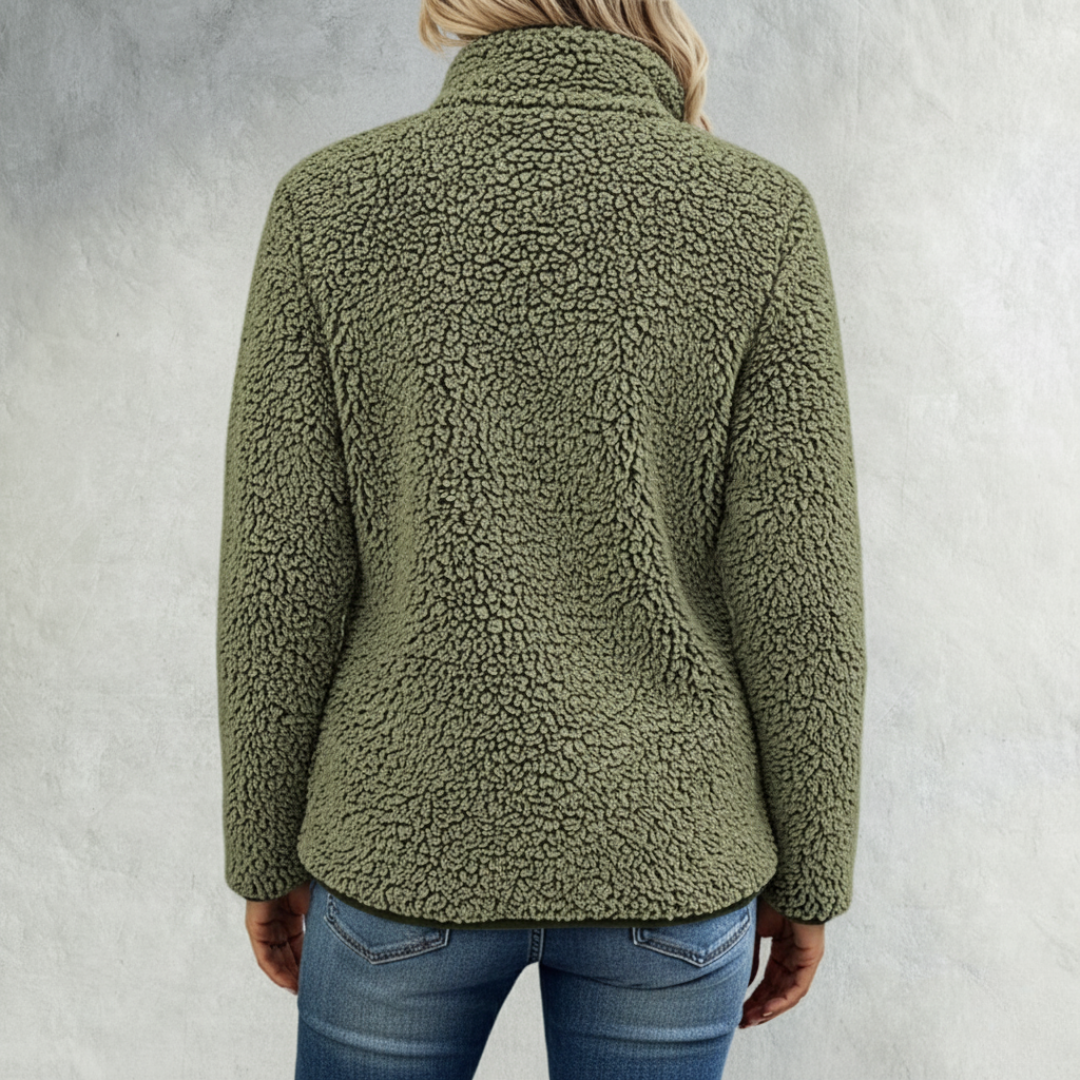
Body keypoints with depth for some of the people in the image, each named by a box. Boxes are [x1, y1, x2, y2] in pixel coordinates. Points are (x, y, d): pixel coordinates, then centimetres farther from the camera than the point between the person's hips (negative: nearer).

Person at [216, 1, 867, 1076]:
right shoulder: (757, 215, -9)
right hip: (661, 847, 1)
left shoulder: (331, 203, -8)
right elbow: (797, 588, -10)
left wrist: (266, 854, 6)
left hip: (418, 836, 0)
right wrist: (808, 876, 4)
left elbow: (279, 576, -8)